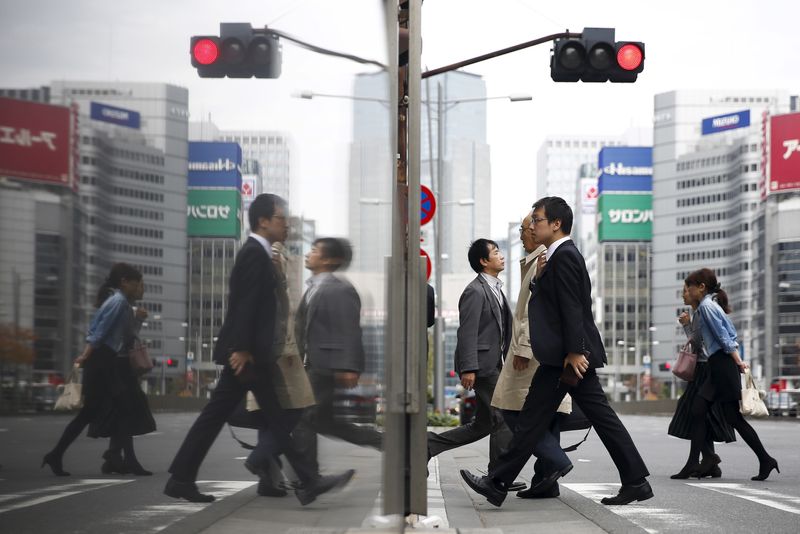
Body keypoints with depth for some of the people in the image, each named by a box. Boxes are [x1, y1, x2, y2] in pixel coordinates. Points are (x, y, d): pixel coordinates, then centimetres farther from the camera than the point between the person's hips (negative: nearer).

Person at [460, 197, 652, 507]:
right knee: (601, 417, 8)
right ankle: (635, 481, 7)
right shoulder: (563, 255, 19)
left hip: (564, 356, -10)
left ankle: (498, 484, 1)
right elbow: (545, 300, 21)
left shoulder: (564, 255, -13)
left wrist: (573, 352, -23)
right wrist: (539, 276, 4)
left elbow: (572, 308, -20)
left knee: (533, 418, -5)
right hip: (571, 354, 10)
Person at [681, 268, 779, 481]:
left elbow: (723, 336, -15)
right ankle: (694, 463, -1)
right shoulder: (710, 304, 19)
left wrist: (737, 361, -18)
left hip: (723, 364, -10)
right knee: (698, 410, 3)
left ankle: (765, 460, -1)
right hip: (717, 365, 10)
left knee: (733, 417, -6)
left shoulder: (706, 305, -9)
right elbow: (731, 334, 18)